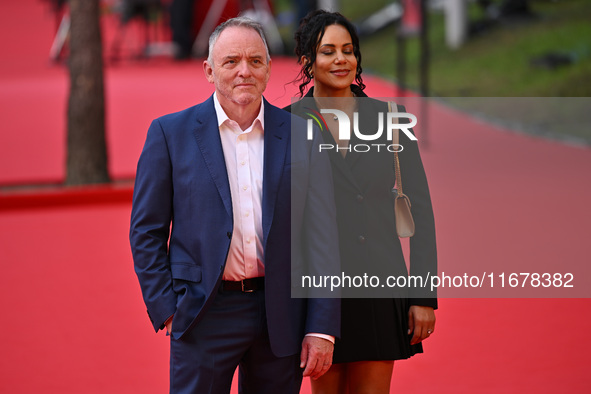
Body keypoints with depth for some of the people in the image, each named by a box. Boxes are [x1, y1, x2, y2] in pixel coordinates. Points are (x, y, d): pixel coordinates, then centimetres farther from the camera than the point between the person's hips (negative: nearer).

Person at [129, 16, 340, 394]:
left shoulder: (301, 136, 4)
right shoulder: (170, 133, 1)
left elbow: (322, 236, 3)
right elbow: (146, 230, 4)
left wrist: (322, 329, -2)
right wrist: (166, 310, -4)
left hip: (281, 316, 2)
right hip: (204, 316, -1)